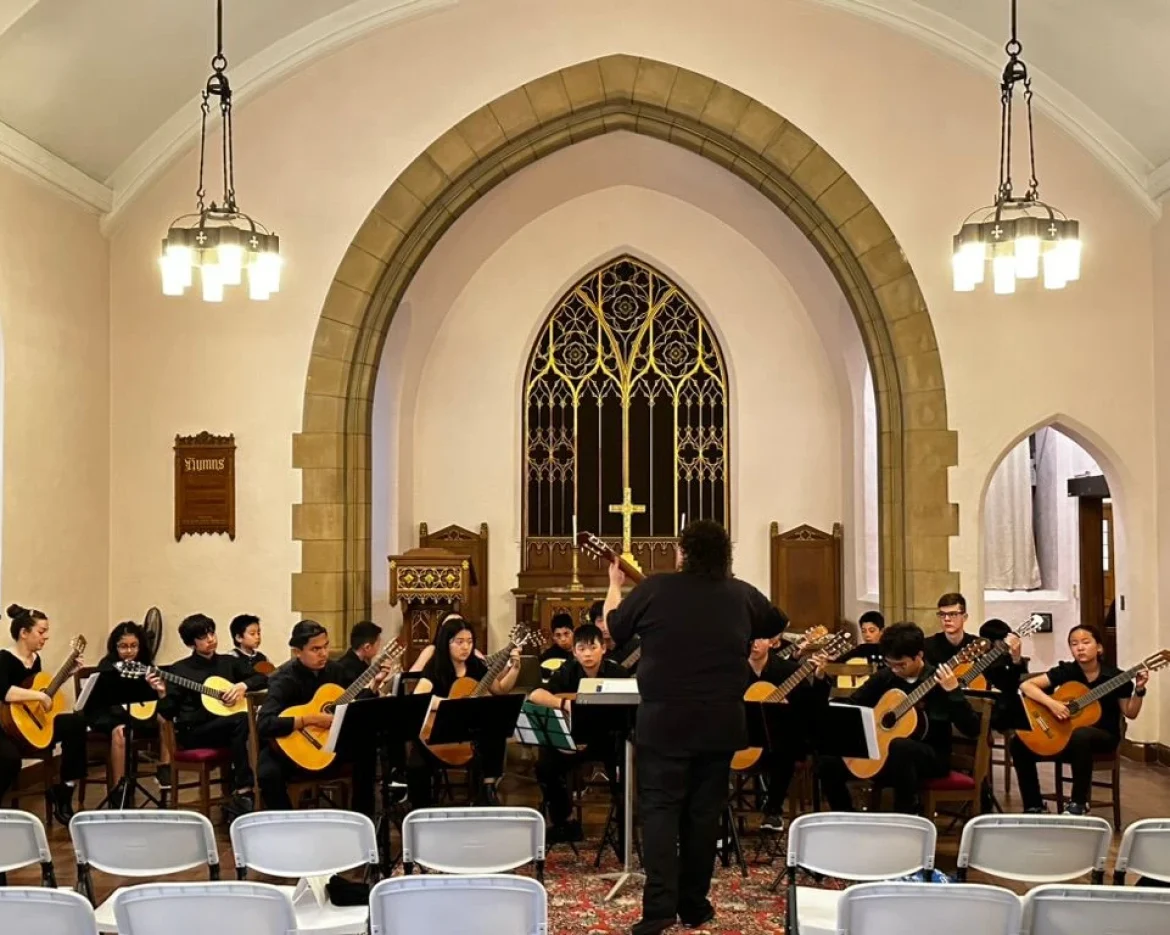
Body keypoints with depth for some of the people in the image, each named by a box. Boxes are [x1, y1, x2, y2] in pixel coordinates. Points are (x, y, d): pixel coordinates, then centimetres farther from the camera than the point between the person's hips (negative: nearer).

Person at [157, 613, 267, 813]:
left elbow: (262, 678, 15)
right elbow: (169, 713, 0)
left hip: (226, 728, 4)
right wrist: (162, 693, -19)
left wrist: (243, 685, -4)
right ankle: (243, 788, -29)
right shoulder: (180, 669, 5)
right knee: (241, 720, -33)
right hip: (192, 732, -4)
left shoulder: (229, 662, 16)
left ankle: (239, 791, -25)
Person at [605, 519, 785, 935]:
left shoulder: (655, 588, -6)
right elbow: (777, 625, 22)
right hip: (721, 722, 2)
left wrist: (615, 586, 25)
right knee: (704, 811, 10)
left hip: (664, 720, -2)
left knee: (660, 808, 1)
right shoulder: (743, 595, 3)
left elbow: (613, 628, 9)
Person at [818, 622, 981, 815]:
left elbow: (972, 729, -18)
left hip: (931, 756, -5)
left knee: (899, 747, -39)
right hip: (882, 753, 5)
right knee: (828, 762, -11)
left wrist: (953, 692, -31)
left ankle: (906, 818, -21)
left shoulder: (939, 681, -11)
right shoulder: (884, 677, 2)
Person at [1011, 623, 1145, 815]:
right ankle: (1034, 806, -1)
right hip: (1064, 735, 3)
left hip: (1103, 737, -3)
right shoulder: (1065, 671, -4)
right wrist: (1051, 703, -23)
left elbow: (1130, 713, 1)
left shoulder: (1114, 676, -7)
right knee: (1020, 744, -14)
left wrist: (1139, 690, -16)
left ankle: (1079, 803, -23)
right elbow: (1026, 685, -10)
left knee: (1080, 735, -40)